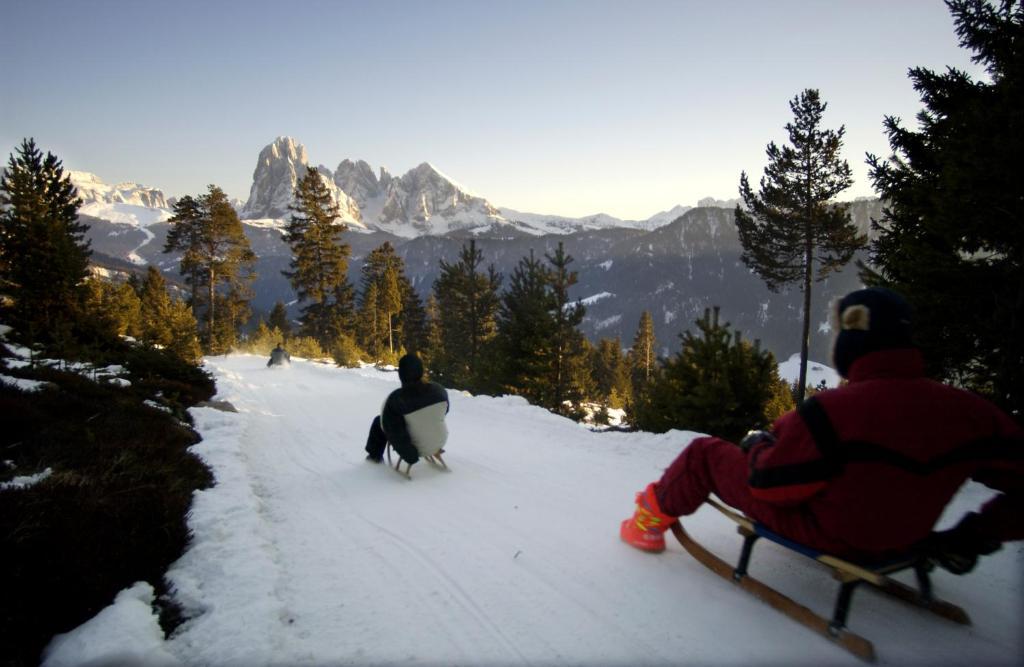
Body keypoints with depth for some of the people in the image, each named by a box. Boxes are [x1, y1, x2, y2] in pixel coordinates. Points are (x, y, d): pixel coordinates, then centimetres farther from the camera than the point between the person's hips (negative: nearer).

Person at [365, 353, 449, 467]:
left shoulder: (395, 399, -29)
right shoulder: (438, 390, -19)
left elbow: (394, 432, -25)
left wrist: (410, 456, -12)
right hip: (439, 442, 3)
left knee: (378, 421, 21)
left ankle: (375, 455, 43)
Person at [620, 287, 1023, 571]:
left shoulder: (833, 410, -31)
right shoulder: (967, 410, -14)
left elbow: (770, 483, -21)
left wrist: (757, 447, 1)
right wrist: (977, 536, 5)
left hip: (825, 534, -6)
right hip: (899, 540, 7)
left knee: (705, 453, 9)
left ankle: (653, 518, 31)